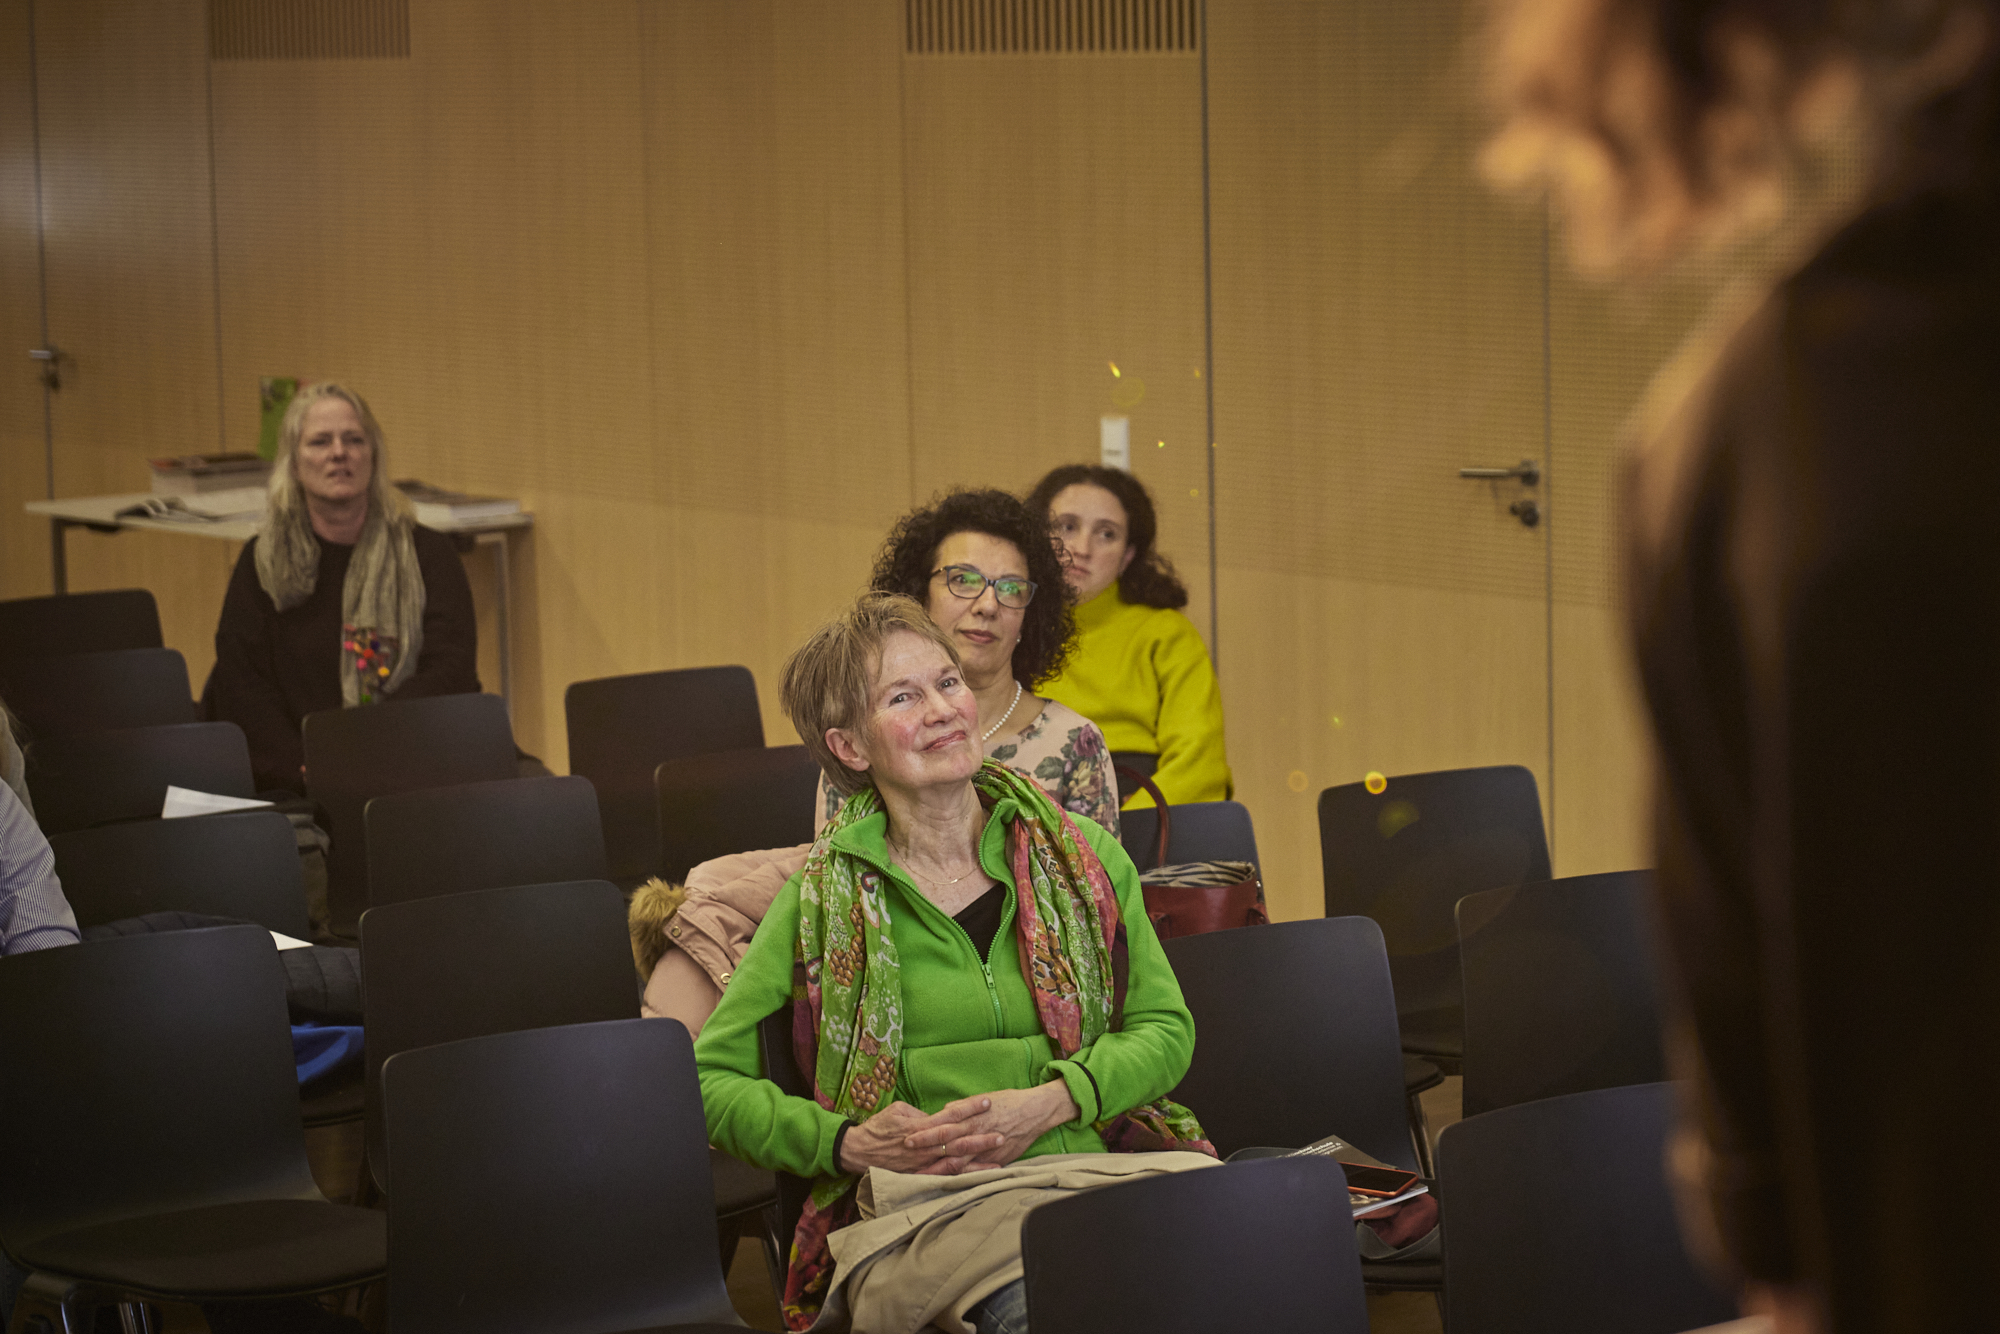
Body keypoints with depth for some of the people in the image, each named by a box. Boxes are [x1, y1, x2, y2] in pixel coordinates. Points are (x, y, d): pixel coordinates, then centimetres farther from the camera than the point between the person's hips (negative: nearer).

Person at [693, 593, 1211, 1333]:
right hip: (915, 1208, -3)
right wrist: (849, 1145, -8)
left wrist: (1047, 1105, -6)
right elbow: (711, 1081, 9)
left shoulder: (1080, 854, 14)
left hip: (1085, 1171, 3)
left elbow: (1165, 1028, 13)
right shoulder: (825, 897, 8)